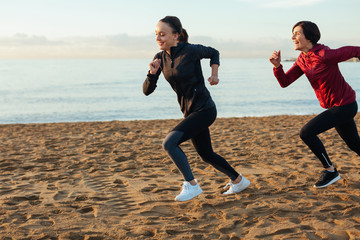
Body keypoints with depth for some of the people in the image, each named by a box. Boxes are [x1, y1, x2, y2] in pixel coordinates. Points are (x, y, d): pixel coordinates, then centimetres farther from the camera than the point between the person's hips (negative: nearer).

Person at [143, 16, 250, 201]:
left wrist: (214, 74, -10)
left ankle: (191, 185, -6)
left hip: (204, 110, -8)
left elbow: (213, 53, 5)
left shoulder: (191, 51, -16)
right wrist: (152, 73, -19)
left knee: (169, 143, -20)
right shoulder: (160, 58, 0)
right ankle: (238, 181, 40)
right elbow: (147, 90, -1)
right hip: (190, 112, 8)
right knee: (206, 155, 20)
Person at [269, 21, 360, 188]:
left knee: (307, 133, -15)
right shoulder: (302, 60, 2)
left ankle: (330, 170, 1)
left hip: (344, 106, -9)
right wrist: (277, 66, -17)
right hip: (336, 106, 9)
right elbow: (284, 82, 0)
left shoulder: (324, 55, -23)